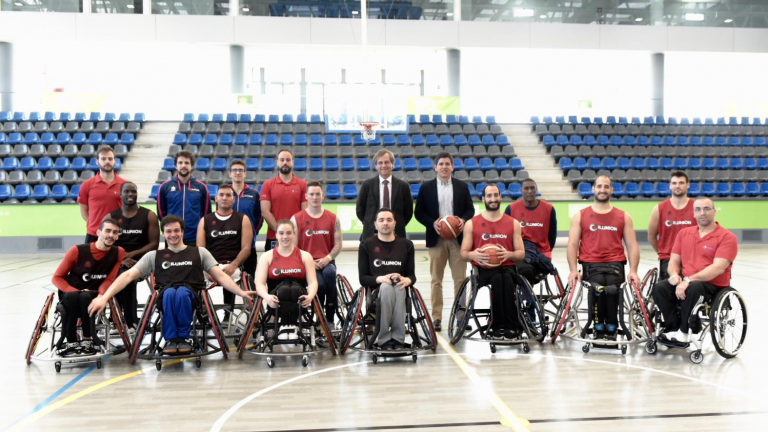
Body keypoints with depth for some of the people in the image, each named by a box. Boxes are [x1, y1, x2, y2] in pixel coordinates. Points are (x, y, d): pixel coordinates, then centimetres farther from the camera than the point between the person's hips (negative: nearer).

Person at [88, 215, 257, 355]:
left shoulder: (199, 252, 17)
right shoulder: (154, 255, 19)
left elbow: (220, 276, 12)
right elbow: (128, 275, 10)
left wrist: (241, 292, -4)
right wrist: (104, 297, -2)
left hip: (191, 296, -1)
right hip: (165, 297, 1)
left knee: (182, 292, -36)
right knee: (170, 292, -36)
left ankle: (184, 337, -18)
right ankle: (171, 339, -21)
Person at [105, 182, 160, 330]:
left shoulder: (149, 216, 6)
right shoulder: (110, 217, 10)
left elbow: (154, 244, 1)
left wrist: (132, 254, -13)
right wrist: (121, 259, -16)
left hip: (140, 260, -2)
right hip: (117, 262, 2)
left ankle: (130, 322, -23)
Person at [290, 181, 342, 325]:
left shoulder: (333, 218, 8)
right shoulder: (296, 219, 3)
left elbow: (338, 244, 7)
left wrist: (327, 258, -10)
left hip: (326, 261, 2)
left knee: (330, 272, -35)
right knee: (319, 283, -32)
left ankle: (330, 317, -20)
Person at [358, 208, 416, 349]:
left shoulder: (406, 245, 14)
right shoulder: (367, 245, 8)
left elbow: (412, 275, 10)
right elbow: (363, 278, 1)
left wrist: (406, 280, -16)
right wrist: (380, 279, -20)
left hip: (399, 289, 1)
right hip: (375, 290, -1)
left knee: (398, 287, -36)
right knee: (386, 287, -37)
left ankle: (398, 339, -35)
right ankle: (384, 339, -35)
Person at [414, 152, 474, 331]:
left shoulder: (462, 186, 8)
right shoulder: (426, 187, 4)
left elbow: (470, 208, 9)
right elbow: (419, 212, 3)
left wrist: (464, 220, -11)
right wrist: (432, 223, -13)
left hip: (458, 238, 1)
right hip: (436, 239, -1)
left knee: (460, 279, 2)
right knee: (436, 280, 3)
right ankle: (436, 318, 7)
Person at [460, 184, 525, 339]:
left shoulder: (513, 223, 11)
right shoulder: (471, 224, 8)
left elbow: (521, 253, 9)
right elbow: (464, 253, 7)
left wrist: (509, 254, -15)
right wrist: (473, 255, -18)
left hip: (507, 266, 1)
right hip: (484, 268, -1)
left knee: (507, 279, -35)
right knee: (497, 279, -35)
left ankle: (510, 325, -27)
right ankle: (498, 325, -26)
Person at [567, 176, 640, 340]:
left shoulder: (624, 217, 16)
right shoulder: (580, 216, 13)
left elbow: (632, 246, 10)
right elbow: (572, 244, 6)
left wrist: (633, 270, -4)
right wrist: (573, 270, -8)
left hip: (615, 263, 1)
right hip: (590, 263, -1)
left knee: (612, 287, -30)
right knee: (598, 286, -31)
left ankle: (611, 329, -14)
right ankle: (599, 328, -15)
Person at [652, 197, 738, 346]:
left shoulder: (727, 237, -5)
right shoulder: (684, 233, 13)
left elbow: (718, 268, -17)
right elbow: (674, 261, 14)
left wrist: (688, 280, -26)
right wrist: (674, 275, -11)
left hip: (713, 286, -5)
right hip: (684, 283, 5)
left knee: (693, 288, -37)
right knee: (660, 287, -23)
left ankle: (683, 333, -24)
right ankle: (673, 328, -19)